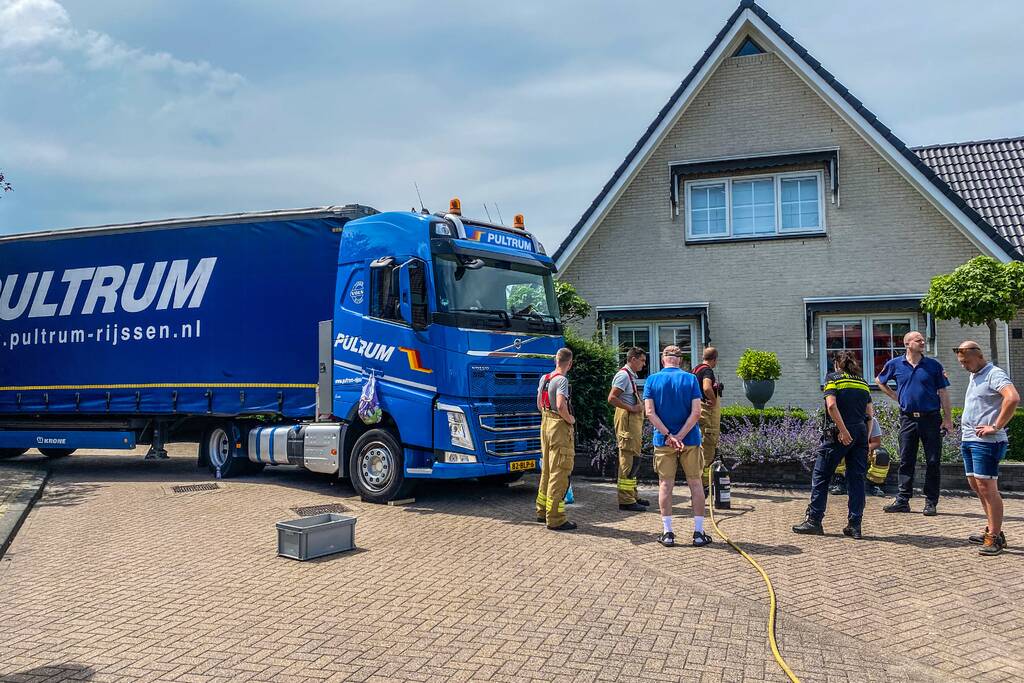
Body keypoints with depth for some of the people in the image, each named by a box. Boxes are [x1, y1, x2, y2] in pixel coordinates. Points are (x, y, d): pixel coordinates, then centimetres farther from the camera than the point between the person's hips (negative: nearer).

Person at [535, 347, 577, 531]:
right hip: (560, 426, -9)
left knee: (546, 469, 18)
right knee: (559, 473, -4)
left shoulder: (544, 378, 9)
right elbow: (561, 406, -27)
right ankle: (555, 519, -2)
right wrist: (570, 419, -12)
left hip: (545, 423, 9)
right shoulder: (562, 380, -16)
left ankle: (542, 511, 27)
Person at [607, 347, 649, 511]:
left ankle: (632, 496, 24)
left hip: (634, 420, 11)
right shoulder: (623, 375, -13)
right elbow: (612, 398, -22)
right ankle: (626, 500, -7)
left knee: (633, 459, 15)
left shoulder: (631, 376, 17)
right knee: (629, 458, -9)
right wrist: (631, 408, -19)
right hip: (626, 418, -11)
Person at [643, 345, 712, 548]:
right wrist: (680, 436, -14)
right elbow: (696, 412, -12)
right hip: (690, 440, 0)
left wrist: (668, 435, -13)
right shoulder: (690, 379, -3)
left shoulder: (652, 380, -2)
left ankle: (667, 533, 8)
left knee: (665, 485, 7)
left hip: (662, 441, 0)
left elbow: (650, 412, -11)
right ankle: (699, 533, 10)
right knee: (695, 484, 9)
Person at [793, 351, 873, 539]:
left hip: (838, 433, -5)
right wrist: (866, 439, 13)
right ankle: (855, 525, 6)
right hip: (861, 433, 5)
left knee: (821, 476, 5)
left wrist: (844, 431, -16)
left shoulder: (832, 378, 2)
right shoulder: (863, 382, 16)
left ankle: (814, 520, 6)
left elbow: (832, 406, -14)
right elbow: (870, 414, 10)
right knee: (857, 479, 7)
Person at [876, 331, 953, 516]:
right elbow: (879, 381, 20)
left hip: (931, 418, -1)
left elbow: (943, 393, 1)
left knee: (933, 461, 1)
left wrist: (948, 418, -4)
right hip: (908, 418, 1)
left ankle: (931, 502, 9)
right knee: (906, 461, 5)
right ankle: (903, 500, 10)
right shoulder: (895, 365, 3)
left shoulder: (934, 365, 1)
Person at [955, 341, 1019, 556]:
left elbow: (1013, 398, -29)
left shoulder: (994, 374, -12)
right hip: (968, 439, 10)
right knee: (976, 486, 14)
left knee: (987, 488, -7)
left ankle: (995, 537, -1)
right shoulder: (974, 376, 17)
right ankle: (992, 529, 25)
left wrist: (996, 427, -24)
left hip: (985, 442, -10)